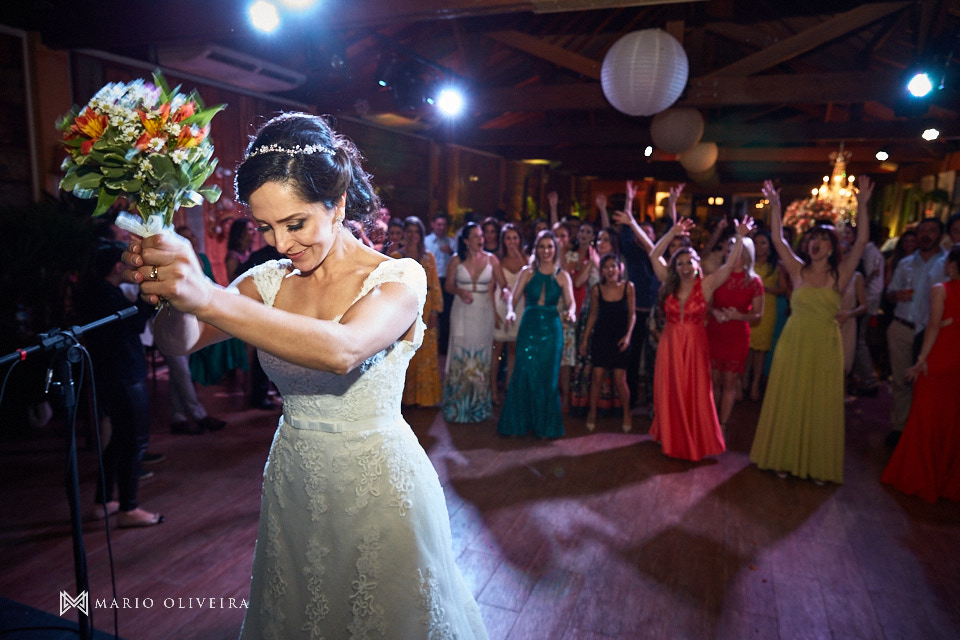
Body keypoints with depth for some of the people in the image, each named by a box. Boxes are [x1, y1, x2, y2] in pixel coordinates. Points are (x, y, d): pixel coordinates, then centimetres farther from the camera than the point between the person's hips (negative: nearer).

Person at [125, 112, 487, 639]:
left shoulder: (399, 279, -17)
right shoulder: (269, 280, -1)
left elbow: (343, 350, -35)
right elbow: (182, 341, -9)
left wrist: (208, 297, -42)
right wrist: (169, 291, -32)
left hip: (379, 488, -4)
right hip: (292, 489, 5)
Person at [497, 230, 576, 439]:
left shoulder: (562, 276, 4)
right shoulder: (527, 272, 6)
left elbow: (570, 302, -3)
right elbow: (513, 296, 0)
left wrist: (571, 312, -25)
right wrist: (510, 311, -21)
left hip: (551, 329, 0)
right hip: (529, 327, 0)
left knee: (547, 376, 4)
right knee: (524, 373, -1)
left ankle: (545, 424, 16)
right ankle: (519, 422, 13)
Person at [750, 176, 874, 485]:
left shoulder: (839, 274, 0)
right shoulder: (798, 270, 3)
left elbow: (861, 242, -11)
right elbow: (777, 240, -2)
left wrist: (862, 207, -18)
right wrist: (775, 206, -9)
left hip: (825, 346, -1)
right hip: (793, 343, 1)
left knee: (821, 405, 7)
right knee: (788, 401, 8)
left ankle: (818, 464, 21)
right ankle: (785, 457, 23)